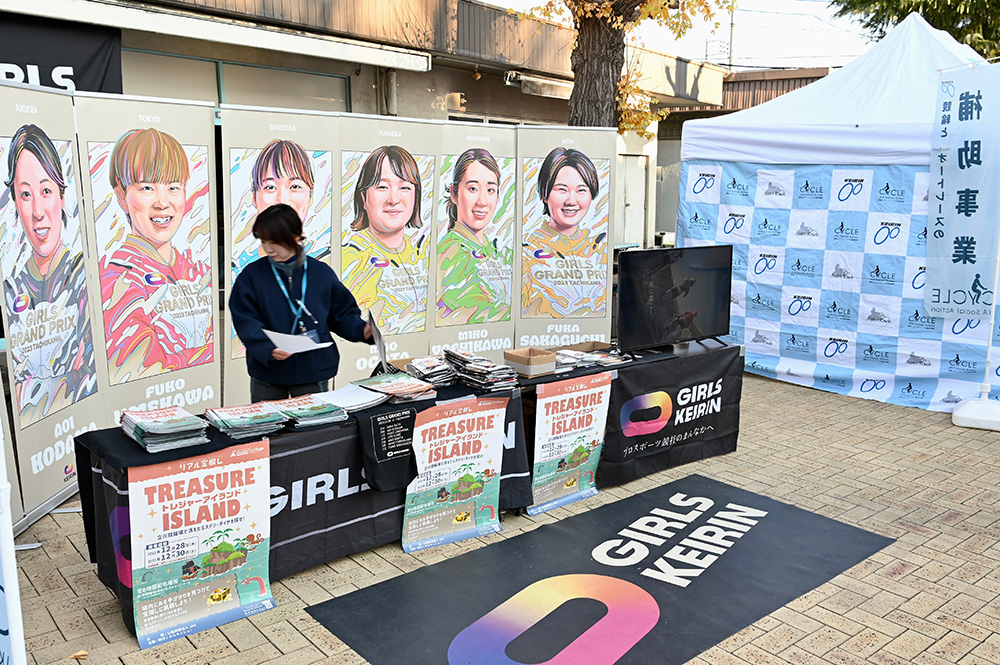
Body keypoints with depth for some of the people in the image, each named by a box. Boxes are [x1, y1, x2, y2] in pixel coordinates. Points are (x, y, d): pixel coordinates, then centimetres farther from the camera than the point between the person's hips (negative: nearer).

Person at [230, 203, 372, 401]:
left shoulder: (322, 273, 0)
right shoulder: (251, 276, -3)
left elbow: (342, 313, 7)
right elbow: (246, 322, -10)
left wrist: (362, 330, -13)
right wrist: (268, 349, -27)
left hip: (313, 371, 0)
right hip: (267, 373, 0)